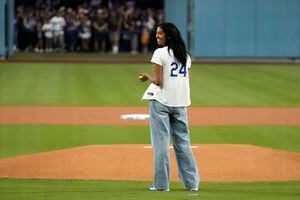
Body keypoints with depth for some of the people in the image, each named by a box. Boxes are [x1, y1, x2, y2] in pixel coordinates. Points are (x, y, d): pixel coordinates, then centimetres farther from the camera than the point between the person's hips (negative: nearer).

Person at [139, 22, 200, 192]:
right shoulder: (185, 55, 11)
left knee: (161, 142, -1)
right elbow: (186, 80, 12)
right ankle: (192, 182, 11)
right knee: (183, 142, 10)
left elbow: (159, 81, -13)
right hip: (180, 103, 6)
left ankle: (162, 183, -1)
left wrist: (147, 77, 5)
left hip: (161, 102, -6)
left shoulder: (160, 53, -9)